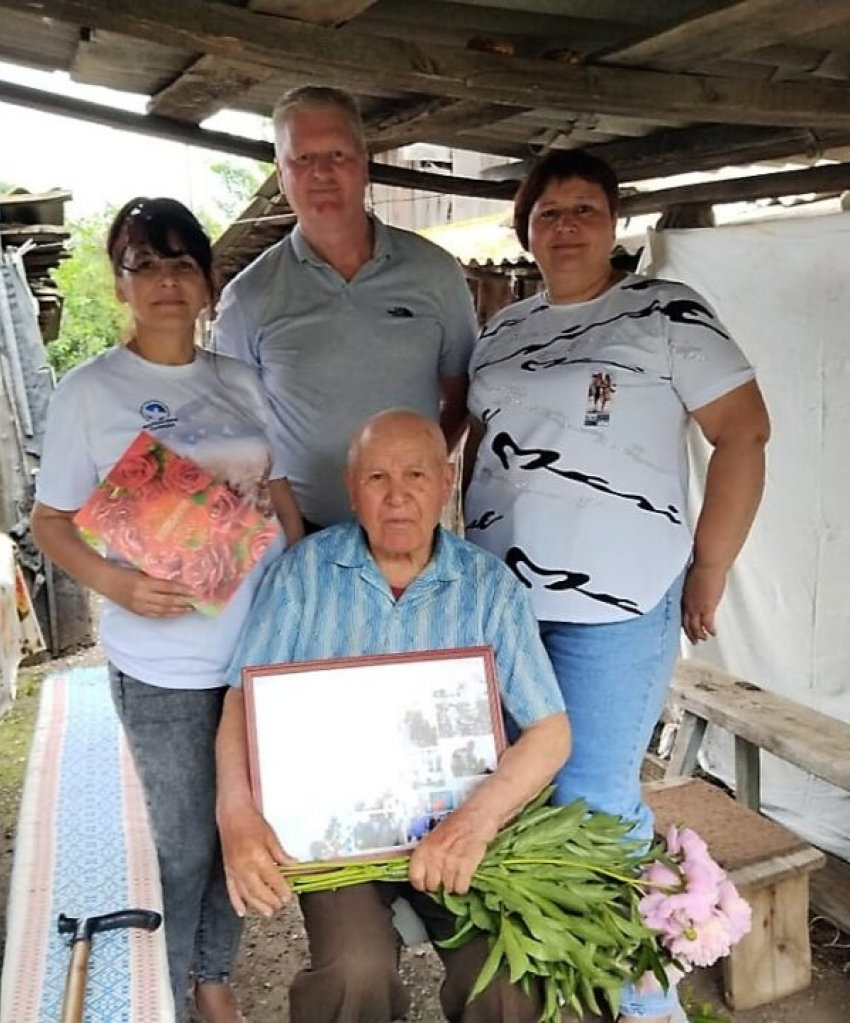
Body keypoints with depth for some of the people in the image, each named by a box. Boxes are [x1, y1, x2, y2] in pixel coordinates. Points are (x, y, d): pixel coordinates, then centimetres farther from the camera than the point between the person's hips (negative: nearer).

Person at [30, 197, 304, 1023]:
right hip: (162, 662, -4)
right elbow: (50, 521, -4)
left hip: (261, 643, 4)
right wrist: (115, 582, -21)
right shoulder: (88, 390, -5)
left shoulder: (240, 381, 6)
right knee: (182, 844, 8)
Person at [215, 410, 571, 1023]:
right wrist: (236, 816, -20)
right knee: (357, 971, -26)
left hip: (452, 825, 1)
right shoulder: (305, 571, -2)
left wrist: (478, 818, -24)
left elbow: (550, 732, -7)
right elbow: (245, 701, -3)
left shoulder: (489, 586, -4)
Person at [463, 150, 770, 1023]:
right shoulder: (502, 330, 13)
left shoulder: (666, 312, -3)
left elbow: (743, 432, -5)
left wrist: (708, 568, -8)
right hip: (497, 597, 6)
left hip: (614, 604, -5)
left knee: (593, 802, -2)